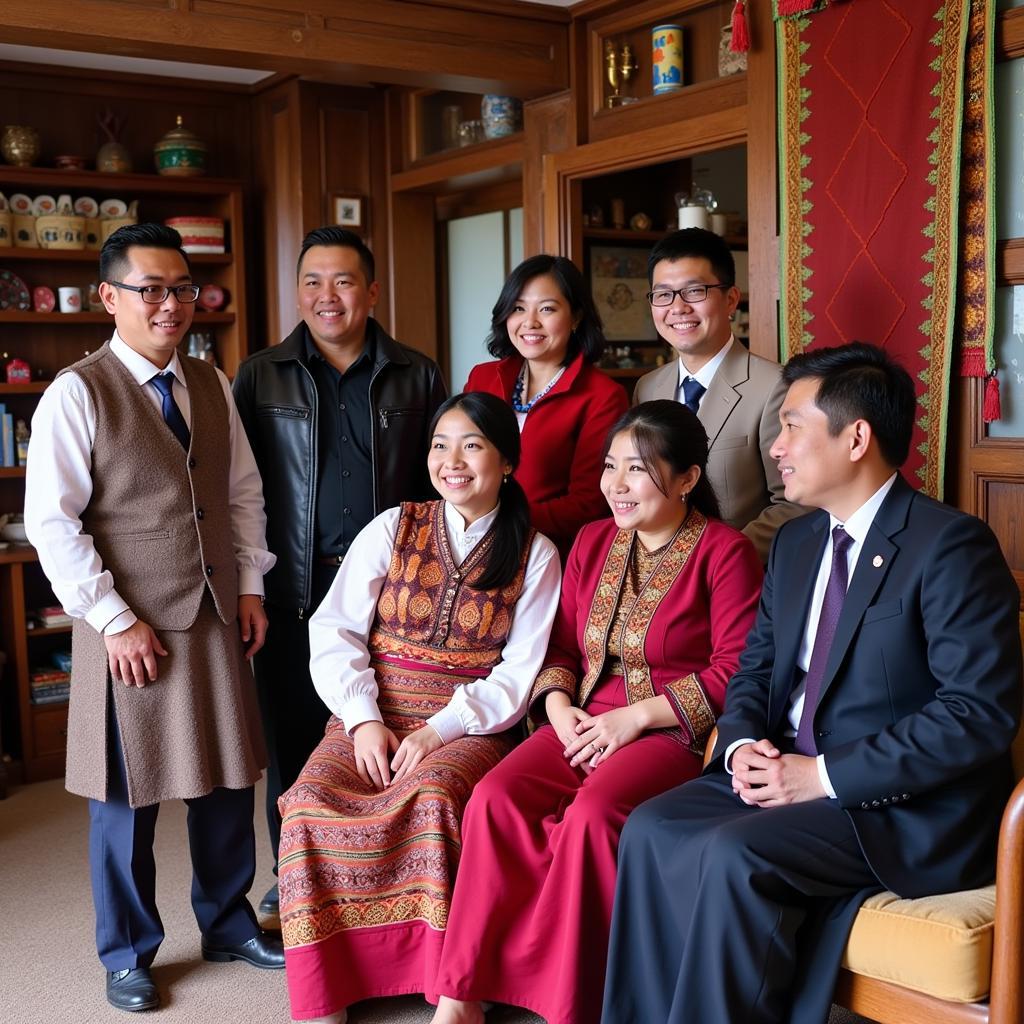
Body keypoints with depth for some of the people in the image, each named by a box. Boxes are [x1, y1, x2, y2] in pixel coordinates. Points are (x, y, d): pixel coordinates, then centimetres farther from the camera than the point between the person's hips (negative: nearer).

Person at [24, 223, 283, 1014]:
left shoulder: (212, 385, 7)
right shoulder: (77, 393, -9)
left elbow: (244, 491, 13)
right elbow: (52, 522, -12)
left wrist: (250, 586, 5)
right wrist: (114, 619, -15)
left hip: (218, 618, 5)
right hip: (129, 628, -5)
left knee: (227, 778, 14)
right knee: (128, 795, 7)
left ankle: (229, 924, 35)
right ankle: (127, 954, 28)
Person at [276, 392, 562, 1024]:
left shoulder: (535, 555, 5)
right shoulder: (393, 529, 9)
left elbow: (520, 671, -2)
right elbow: (335, 630, 3)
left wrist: (440, 730, -15)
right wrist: (364, 719, -11)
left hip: (472, 724, -2)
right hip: (375, 715, 2)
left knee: (432, 798, -34)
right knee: (311, 802, -25)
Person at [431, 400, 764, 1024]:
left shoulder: (725, 552, -5)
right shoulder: (593, 543, 14)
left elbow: (735, 674, -11)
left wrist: (637, 716, -16)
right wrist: (559, 707, -3)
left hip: (675, 733, -5)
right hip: (586, 725, 5)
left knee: (592, 812, -34)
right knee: (495, 797, -22)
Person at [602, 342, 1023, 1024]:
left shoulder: (952, 547, -13)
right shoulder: (796, 543, 13)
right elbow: (755, 670, 18)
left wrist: (826, 776, -21)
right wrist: (743, 745, -5)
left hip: (909, 808, -7)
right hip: (791, 775, 7)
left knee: (736, 856, -27)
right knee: (652, 830, -13)